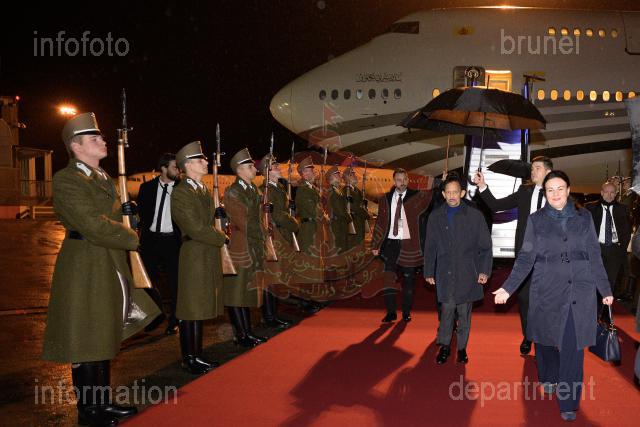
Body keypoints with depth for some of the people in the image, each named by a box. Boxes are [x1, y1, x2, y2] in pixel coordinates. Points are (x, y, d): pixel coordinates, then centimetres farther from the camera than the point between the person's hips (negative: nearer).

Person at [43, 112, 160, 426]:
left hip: (110, 268, 9)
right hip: (84, 270, -9)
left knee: (104, 337, 17)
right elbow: (94, 226, -22)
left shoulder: (103, 178, 14)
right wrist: (133, 239, -13)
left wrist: (125, 212, 5)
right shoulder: (66, 180, -14)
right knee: (85, 342, 2)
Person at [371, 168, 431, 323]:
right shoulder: (385, 199, 8)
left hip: (408, 244, -2)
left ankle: (406, 313, 18)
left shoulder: (417, 197, 1)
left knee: (408, 280, 6)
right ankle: (391, 312, 12)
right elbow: (380, 223, 9)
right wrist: (375, 245, 5)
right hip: (390, 243, 2)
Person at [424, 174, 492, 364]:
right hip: (445, 273, 1)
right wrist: (429, 272, 8)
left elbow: (485, 246, 2)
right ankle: (444, 346, 14)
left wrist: (484, 271, -3)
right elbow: (430, 247, 9)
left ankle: (462, 347, 21)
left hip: (467, 273, -1)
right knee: (447, 309, -1)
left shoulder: (475, 216, 0)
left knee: (464, 311, 6)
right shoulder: (435, 216, 5)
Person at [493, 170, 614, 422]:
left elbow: (594, 256, 9)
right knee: (545, 338, 10)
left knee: (573, 346, -2)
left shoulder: (584, 218, 5)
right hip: (547, 290, 0)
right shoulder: (536, 220, 3)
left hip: (579, 291, 0)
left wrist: (605, 289, 7)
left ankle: (568, 402, 8)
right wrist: (508, 287, -8)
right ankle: (548, 378, 38)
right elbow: (525, 258, 0)